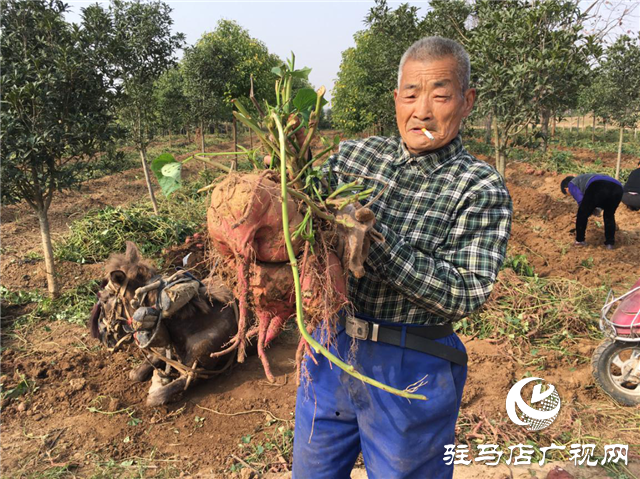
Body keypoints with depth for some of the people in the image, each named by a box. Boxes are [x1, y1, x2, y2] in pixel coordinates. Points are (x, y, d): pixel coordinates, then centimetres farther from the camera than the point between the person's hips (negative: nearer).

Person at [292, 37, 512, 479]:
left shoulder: (482, 189, -11)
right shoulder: (354, 154, 1)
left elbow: (465, 294, -20)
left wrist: (373, 237, -28)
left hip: (411, 371, -4)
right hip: (331, 345, 5)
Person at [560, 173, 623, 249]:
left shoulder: (572, 184, 26)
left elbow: (580, 200, 10)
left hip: (597, 188, -7)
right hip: (617, 188, 7)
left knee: (582, 214, 16)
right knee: (609, 216, 29)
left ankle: (579, 240, 25)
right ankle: (610, 243, 27)